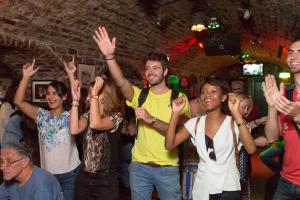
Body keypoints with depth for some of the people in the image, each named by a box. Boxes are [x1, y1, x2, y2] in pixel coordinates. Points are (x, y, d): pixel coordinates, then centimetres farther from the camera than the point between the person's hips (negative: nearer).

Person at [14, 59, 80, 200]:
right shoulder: (42, 115, 2)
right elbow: (18, 102, -7)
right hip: (47, 173, 3)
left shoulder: (70, 116, -5)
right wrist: (26, 77, -15)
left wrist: (71, 76, -29)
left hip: (69, 173, -3)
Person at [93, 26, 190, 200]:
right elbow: (121, 82, -17)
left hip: (167, 168, -2)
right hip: (139, 166, 2)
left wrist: (151, 119, -26)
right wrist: (110, 56, -32)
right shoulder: (140, 95, 3)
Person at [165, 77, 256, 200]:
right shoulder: (195, 123, 1)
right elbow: (169, 145, -7)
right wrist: (175, 113, -14)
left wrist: (236, 113, -27)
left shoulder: (233, 122, -7)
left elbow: (251, 149, -24)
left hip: (228, 189, -2)